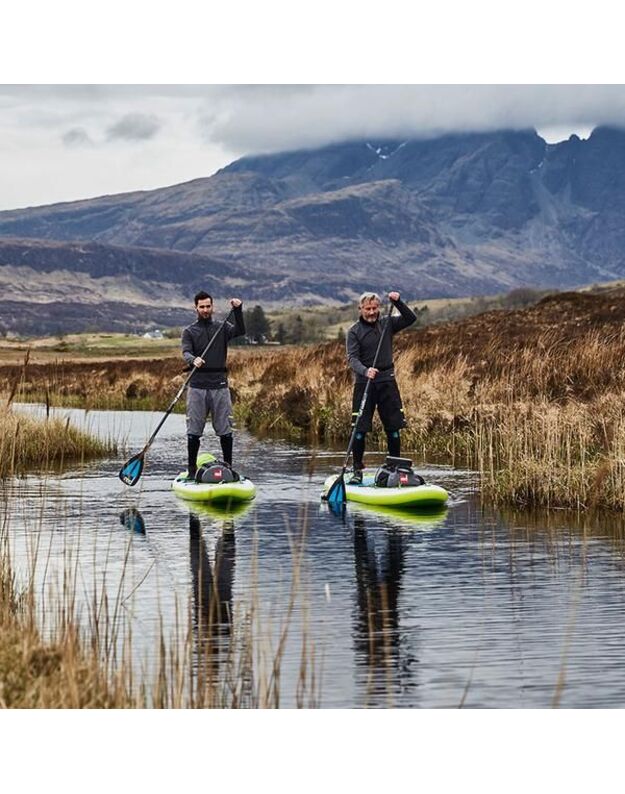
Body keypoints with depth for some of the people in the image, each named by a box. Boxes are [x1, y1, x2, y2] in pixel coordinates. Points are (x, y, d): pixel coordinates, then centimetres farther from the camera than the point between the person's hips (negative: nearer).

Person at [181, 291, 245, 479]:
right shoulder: (189, 332, 7)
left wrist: (238, 310, -25)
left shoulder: (222, 328, 10)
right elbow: (186, 352, -10)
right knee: (193, 431, 0)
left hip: (219, 385, 1)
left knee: (225, 430, 2)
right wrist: (193, 360, -32)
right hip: (197, 386, -1)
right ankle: (192, 469, 8)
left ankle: (228, 467, 10)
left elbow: (240, 331, -10)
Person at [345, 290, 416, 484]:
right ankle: (357, 470, 3)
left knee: (394, 427, 4)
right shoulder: (354, 332, -2)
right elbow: (352, 358, -12)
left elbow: (411, 318, 3)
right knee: (359, 429, -5)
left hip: (387, 380, 3)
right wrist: (365, 371, -31)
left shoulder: (387, 324, 8)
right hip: (364, 382, -3)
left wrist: (398, 302, -12)